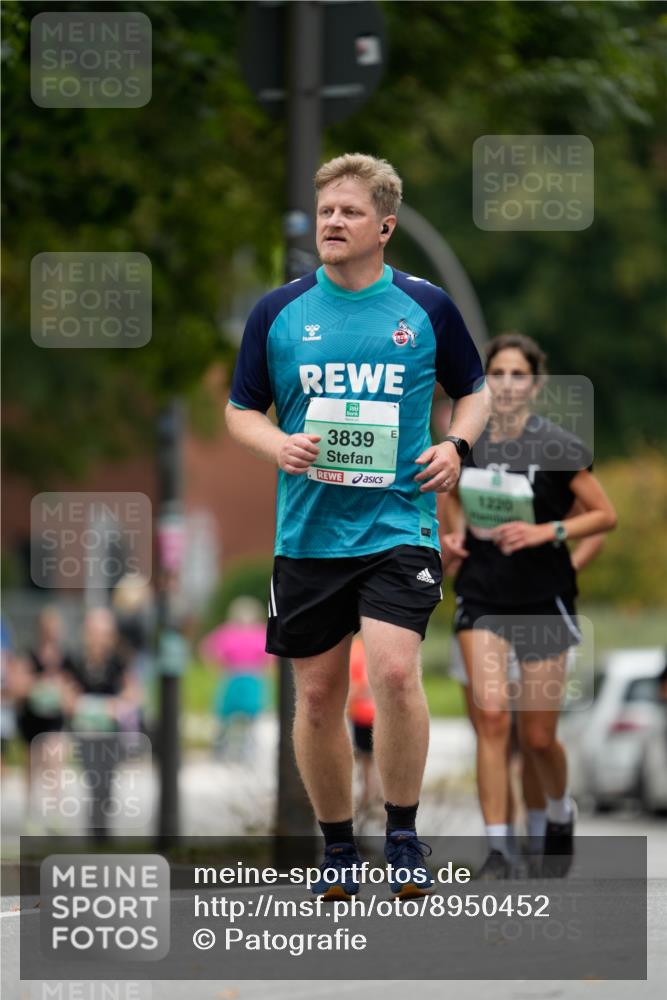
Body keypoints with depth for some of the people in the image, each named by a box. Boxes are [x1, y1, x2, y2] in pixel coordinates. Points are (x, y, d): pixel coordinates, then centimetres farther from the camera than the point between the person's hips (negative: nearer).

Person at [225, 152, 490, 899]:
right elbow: (240, 409, 11)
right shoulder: (278, 312, 3)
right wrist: (277, 445, -10)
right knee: (318, 695, 6)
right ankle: (337, 844, 23)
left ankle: (403, 835, -2)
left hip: (398, 524, -2)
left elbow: (474, 390, 15)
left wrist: (456, 445, -4)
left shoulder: (426, 307, 2)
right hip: (307, 533, 2)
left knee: (394, 671, -19)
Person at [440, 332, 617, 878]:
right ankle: (498, 848, -12)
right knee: (491, 713, -16)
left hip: (544, 600, -2)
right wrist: (455, 532, 1)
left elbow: (605, 514, -5)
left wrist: (546, 531, -18)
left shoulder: (558, 446, -11)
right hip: (482, 596, 2)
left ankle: (561, 813, 36)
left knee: (538, 736, 4)